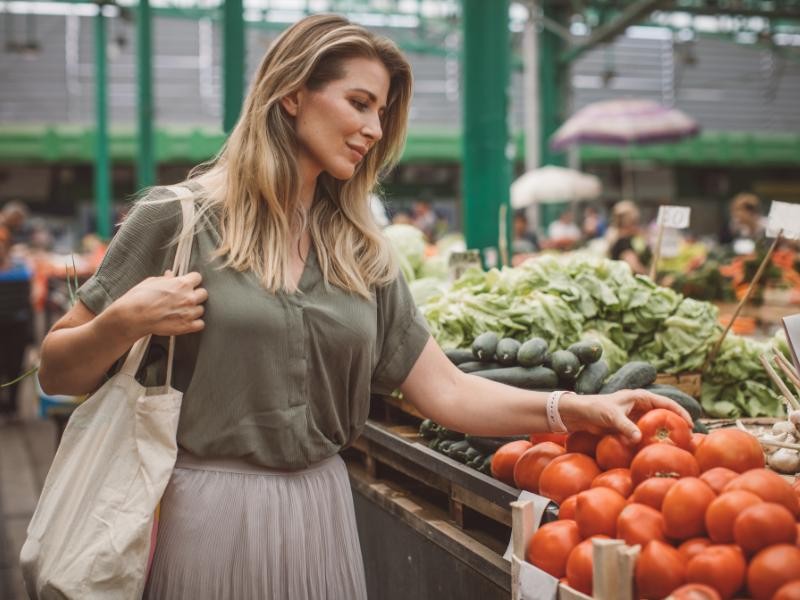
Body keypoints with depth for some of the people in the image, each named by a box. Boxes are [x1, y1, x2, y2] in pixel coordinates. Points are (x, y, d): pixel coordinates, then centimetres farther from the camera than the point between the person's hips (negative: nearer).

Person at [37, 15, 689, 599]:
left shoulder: (362, 253, 6)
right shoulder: (180, 218, -7)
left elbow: (444, 390, 2)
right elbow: (57, 374, -1)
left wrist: (572, 408, -10)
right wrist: (124, 323, -21)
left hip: (319, 512, 4)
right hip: (206, 509, -4)